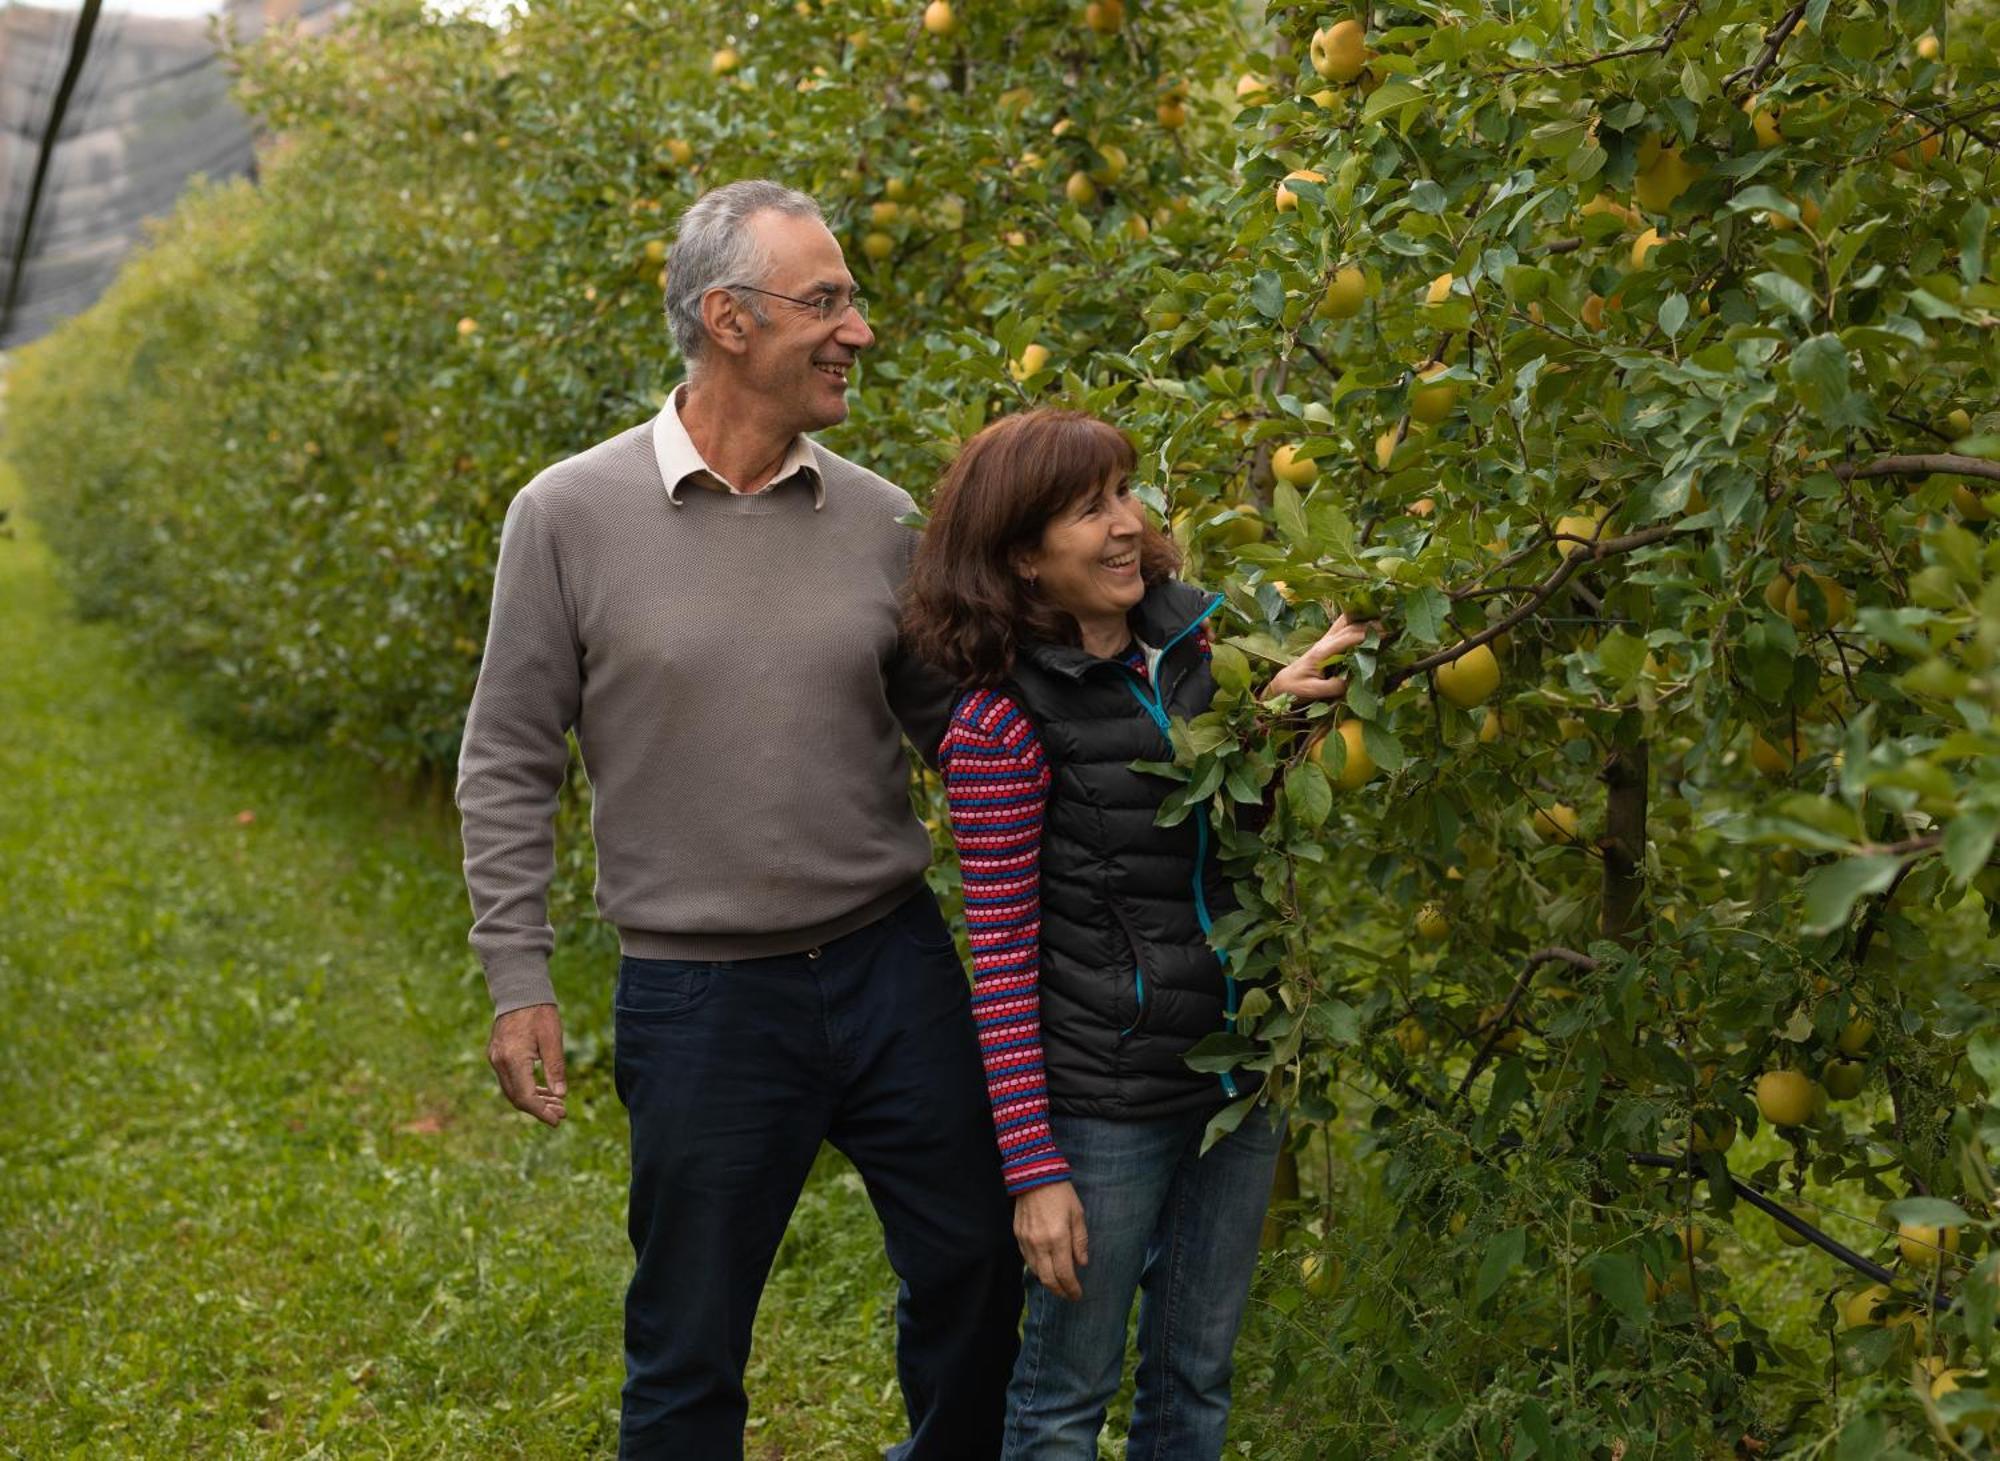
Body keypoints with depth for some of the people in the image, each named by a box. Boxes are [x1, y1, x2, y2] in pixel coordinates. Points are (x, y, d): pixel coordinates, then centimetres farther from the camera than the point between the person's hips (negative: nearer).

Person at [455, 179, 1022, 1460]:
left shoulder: (880, 519, 1)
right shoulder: (571, 515, -7)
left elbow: (957, 725, 10)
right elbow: (509, 767, -2)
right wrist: (519, 983, -5)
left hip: (893, 964, 3)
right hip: (700, 997, -3)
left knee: (974, 1272, 14)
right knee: (689, 1350, 9)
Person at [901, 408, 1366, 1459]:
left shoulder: (1194, 637, 2)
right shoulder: (1003, 723, -15)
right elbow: (1001, 957, -14)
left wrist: (1275, 711, -6)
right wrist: (1033, 1167, -16)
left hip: (1239, 1082, 6)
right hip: (1105, 1110, -6)